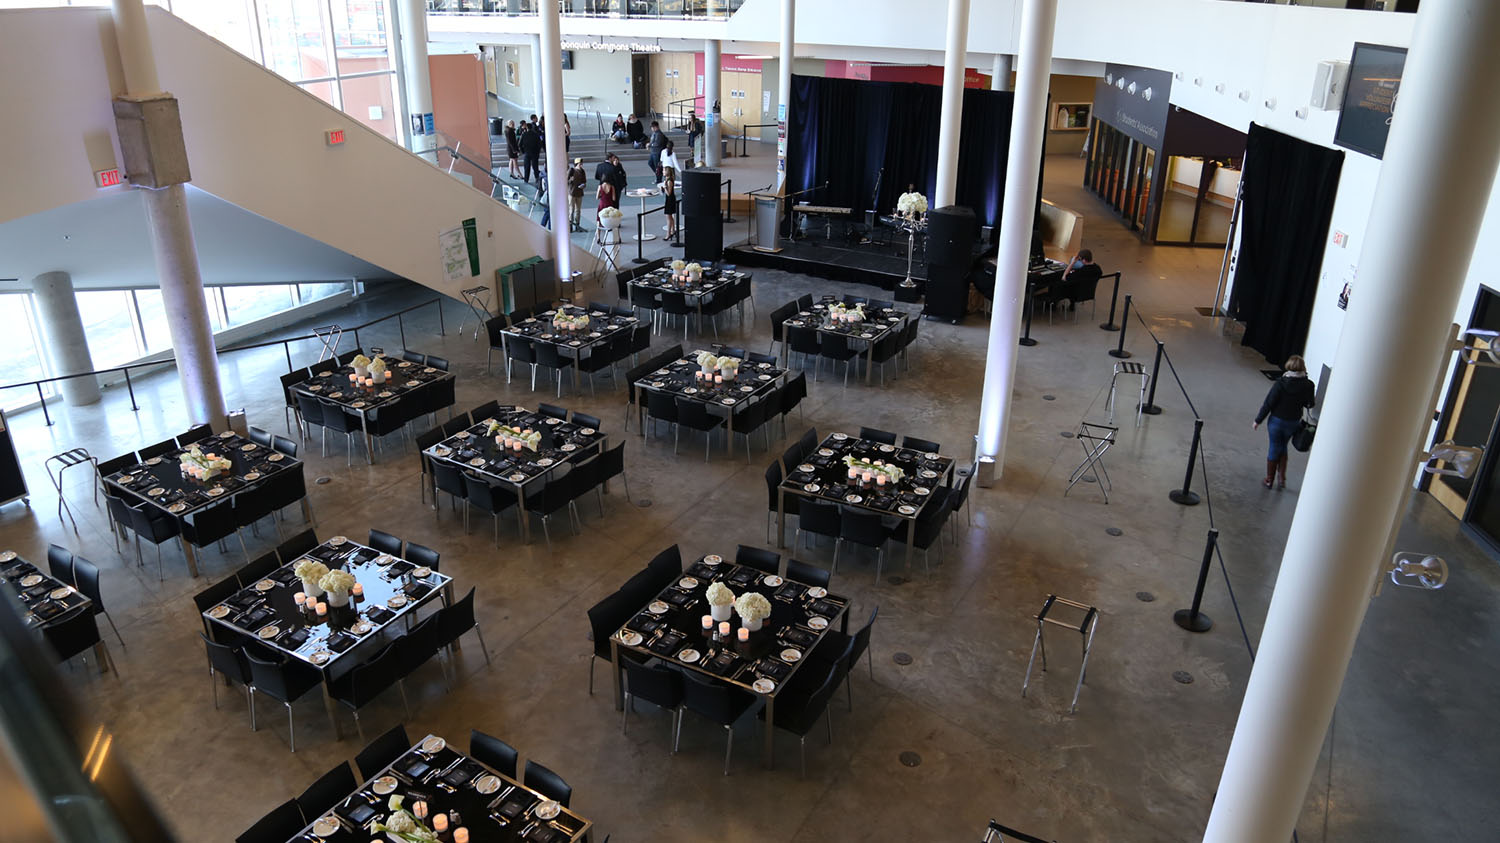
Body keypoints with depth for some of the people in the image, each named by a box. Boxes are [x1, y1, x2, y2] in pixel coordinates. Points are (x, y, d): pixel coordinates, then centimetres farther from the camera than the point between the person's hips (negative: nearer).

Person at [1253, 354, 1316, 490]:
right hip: (1293, 423, 3)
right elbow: (1309, 404, 0)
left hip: (1276, 420, -3)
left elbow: (1269, 403, -17)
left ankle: (1269, 480, 24)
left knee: (1274, 449, 12)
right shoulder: (1307, 385, -13)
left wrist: (1258, 420, -8)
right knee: (1282, 447, 24)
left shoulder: (1281, 382, -21)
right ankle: (1282, 478, 23)